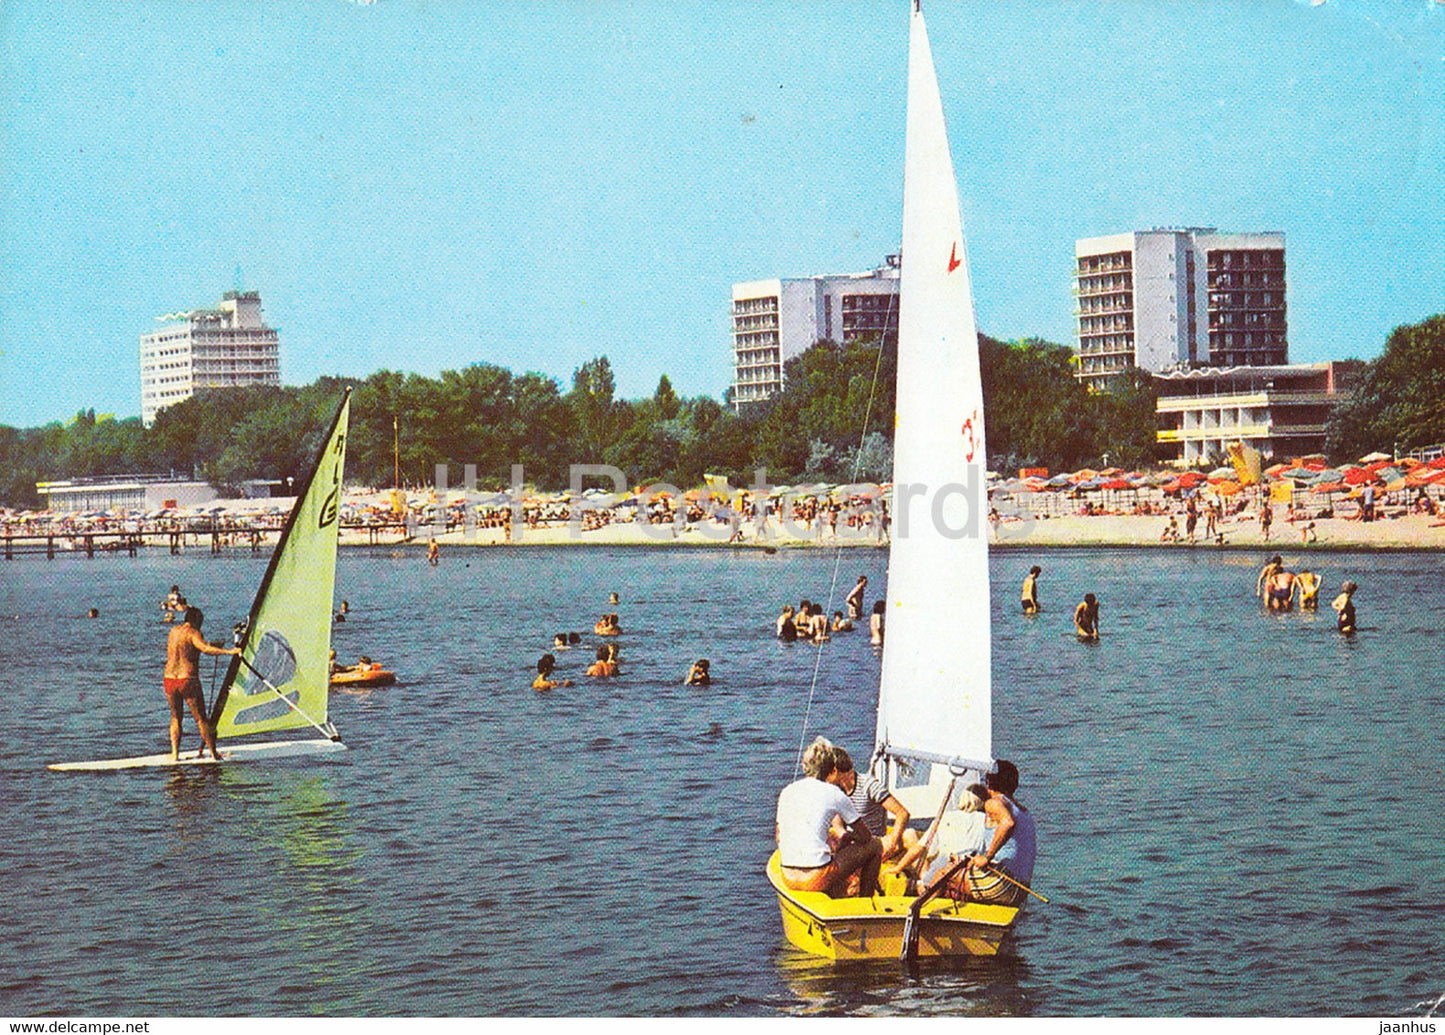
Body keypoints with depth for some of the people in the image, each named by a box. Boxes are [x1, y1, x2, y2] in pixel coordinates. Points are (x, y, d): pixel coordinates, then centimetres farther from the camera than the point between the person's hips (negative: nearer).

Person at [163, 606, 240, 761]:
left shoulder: (173, 631, 15)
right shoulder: (192, 633, -7)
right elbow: (204, 648, -26)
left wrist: (213, 646, 34)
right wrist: (228, 651, -28)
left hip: (169, 679, 6)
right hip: (188, 679, -6)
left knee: (175, 718, 16)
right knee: (201, 718, 2)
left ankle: (175, 753, 8)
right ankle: (213, 753, 5)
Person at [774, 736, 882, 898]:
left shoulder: (787, 792, 10)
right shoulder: (833, 794, -4)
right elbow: (866, 836, 4)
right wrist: (847, 836, 27)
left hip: (788, 878, 6)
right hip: (817, 880, -6)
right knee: (875, 846, 13)